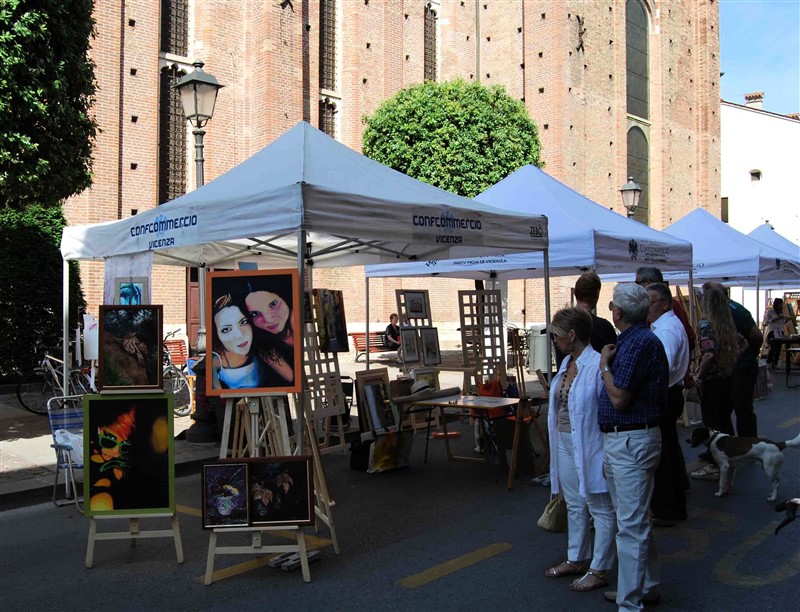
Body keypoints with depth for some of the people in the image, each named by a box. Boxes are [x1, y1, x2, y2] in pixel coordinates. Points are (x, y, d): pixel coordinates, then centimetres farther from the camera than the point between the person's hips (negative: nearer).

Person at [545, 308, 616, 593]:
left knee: (600, 508, 6)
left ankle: (599, 570, 16)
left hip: (589, 446, -9)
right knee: (574, 505, 20)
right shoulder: (566, 363, 8)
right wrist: (555, 441, 18)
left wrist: (609, 452, -19)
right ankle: (576, 559, 35)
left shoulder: (598, 365, -19)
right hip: (565, 443, 9)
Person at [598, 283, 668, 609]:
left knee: (631, 524, -3)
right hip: (619, 440, 11)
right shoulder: (632, 340, 12)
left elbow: (619, 398, -20)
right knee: (635, 520, 22)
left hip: (631, 443, -11)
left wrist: (605, 364, -10)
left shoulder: (641, 342, -19)